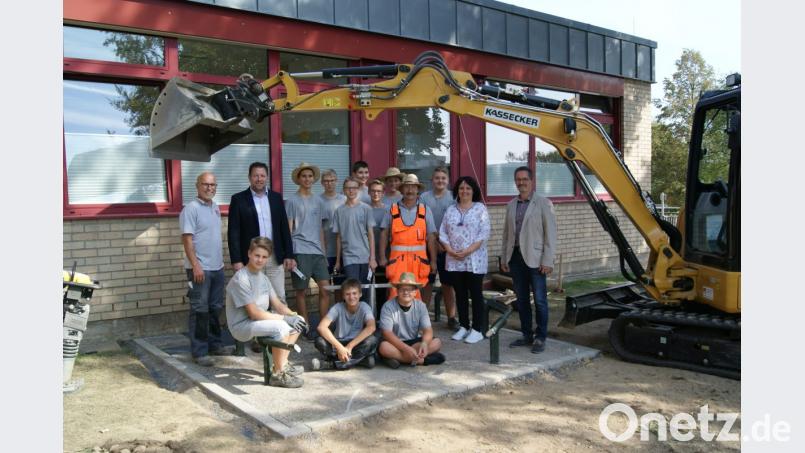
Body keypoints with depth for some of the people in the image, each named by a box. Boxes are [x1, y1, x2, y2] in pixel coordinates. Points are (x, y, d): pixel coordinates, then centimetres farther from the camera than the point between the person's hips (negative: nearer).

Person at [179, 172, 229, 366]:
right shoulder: (191, 209, -10)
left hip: (217, 267, 7)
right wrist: (196, 265, -21)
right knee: (200, 311, -3)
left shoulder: (215, 207, 13)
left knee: (215, 308, 14)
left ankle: (214, 344, 25)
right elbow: (187, 240, -15)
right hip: (200, 269, -7)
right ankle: (199, 351, 4)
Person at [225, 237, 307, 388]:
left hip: (259, 320, 9)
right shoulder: (240, 279, -20)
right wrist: (285, 318, -22)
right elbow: (254, 313, -24)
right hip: (242, 326, -9)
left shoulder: (262, 277, 8)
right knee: (281, 327, -30)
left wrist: (294, 316, -11)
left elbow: (278, 305, 8)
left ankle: (283, 363, 9)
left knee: (297, 321, 3)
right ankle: (278, 374, -16)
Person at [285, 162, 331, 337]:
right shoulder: (292, 201, 2)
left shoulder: (318, 201, 15)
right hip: (300, 252, -4)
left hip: (317, 251, 4)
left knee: (325, 289, -2)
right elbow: (288, 230, -1)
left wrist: (323, 251, 13)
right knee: (301, 291, 2)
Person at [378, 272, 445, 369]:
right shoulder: (388, 306, -13)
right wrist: (407, 349, -31)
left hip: (414, 342, 3)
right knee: (384, 347, -35)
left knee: (437, 342, -21)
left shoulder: (420, 305, -4)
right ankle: (421, 360, -26)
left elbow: (427, 330, -9)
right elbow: (387, 333, -20)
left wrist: (424, 343, -33)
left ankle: (396, 356, -24)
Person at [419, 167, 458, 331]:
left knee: (448, 283, 6)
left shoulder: (453, 198, 4)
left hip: (448, 247, 0)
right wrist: (433, 242, -9)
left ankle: (451, 317, 15)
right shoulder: (424, 197, 4)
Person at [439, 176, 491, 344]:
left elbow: (484, 233, -9)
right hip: (454, 260, 4)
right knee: (460, 294, 10)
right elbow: (443, 232, 9)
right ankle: (463, 327, 20)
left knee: (476, 294, 0)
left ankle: (477, 329, 7)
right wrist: (449, 250, -8)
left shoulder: (480, 208, -1)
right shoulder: (451, 209, 11)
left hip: (474, 259, -4)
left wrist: (468, 251, -17)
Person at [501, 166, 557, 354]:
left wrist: (547, 261, -12)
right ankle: (527, 335, 22)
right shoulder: (511, 205, 13)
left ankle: (540, 338, 10)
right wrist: (504, 258, 12)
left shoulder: (544, 204, -2)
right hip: (516, 257, 5)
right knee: (521, 299, 11)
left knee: (540, 300, -1)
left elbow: (551, 234, -6)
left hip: (535, 259, -5)